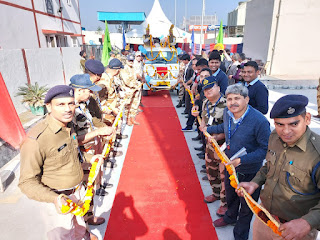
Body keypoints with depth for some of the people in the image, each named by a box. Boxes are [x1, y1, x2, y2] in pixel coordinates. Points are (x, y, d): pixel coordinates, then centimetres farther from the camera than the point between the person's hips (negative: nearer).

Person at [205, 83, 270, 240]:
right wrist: (209, 130, 15)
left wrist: (241, 160, -31)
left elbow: (266, 149, -25)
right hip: (230, 165, 6)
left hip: (249, 172, -6)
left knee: (246, 206, 17)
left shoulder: (259, 121, -30)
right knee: (230, 195, 30)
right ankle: (230, 217, 60)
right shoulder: (227, 112, -9)